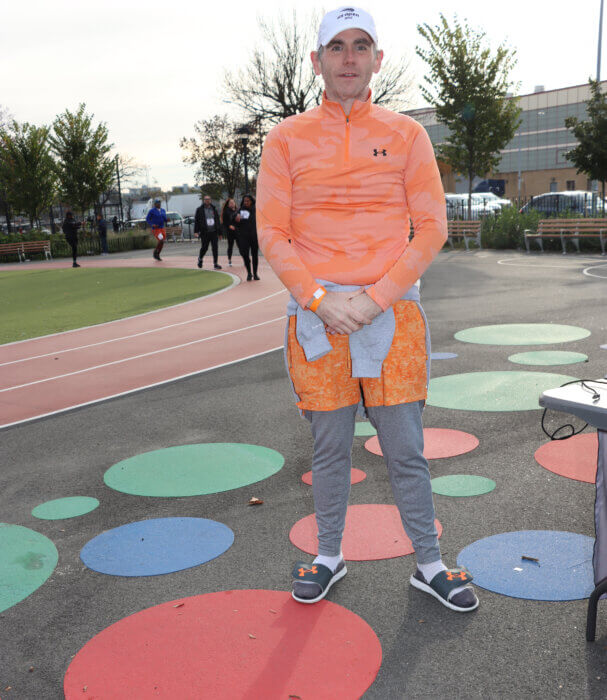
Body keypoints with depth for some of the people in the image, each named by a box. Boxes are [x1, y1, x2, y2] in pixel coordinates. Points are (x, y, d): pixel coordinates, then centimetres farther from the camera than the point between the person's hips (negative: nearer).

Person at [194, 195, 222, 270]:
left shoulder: (213, 209, 13)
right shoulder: (199, 210, 1)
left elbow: (217, 220, 17)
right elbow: (196, 221, -1)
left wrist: (219, 231, 13)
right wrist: (196, 231, -9)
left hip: (214, 232, 3)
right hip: (204, 233, -3)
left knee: (215, 248, -1)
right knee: (204, 247, 2)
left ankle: (215, 263, 4)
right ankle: (200, 259, 30)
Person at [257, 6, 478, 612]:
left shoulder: (405, 134, 6)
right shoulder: (286, 139, 6)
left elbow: (431, 228, 1)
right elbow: (272, 233, 2)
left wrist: (373, 298, -10)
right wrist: (321, 300, -11)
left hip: (391, 311, 0)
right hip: (315, 312, 0)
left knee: (405, 451, 5)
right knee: (329, 448, 9)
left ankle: (429, 564, 21)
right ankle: (329, 556, 27)